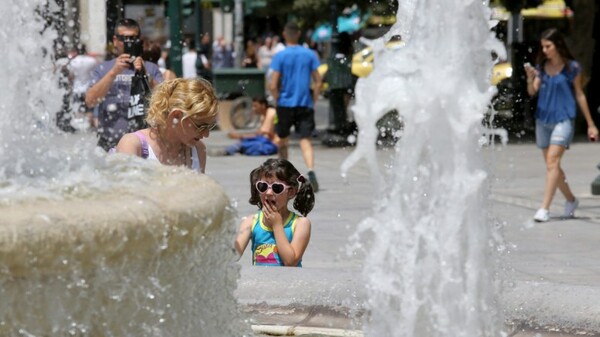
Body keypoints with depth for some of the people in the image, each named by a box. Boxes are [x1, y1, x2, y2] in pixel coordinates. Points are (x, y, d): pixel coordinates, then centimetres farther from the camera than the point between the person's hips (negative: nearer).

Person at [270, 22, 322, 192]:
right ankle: (311, 172, -29)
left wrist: (277, 101, 5)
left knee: (283, 141, 17)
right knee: (305, 140, -5)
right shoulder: (310, 54, 2)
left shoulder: (280, 56, -5)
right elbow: (318, 82, 1)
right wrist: (313, 101, 10)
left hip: (285, 104, -1)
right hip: (305, 105, 1)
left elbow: (273, 86, -9)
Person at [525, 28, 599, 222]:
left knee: (552, 162, -17)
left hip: (563, 119, -5)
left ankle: (544, 208, -22)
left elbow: (579, 95, 3)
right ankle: (571, 200, 31)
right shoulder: (542, 66, 6)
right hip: (543, 119, 5)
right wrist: (530, 78, -20)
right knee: (552, 165, 11)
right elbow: (532, 92, 2)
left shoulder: (572, 68, -4)